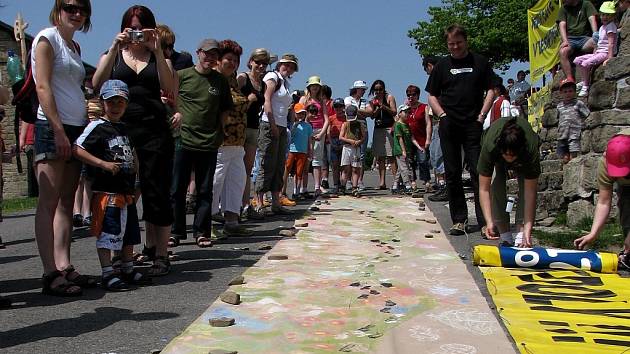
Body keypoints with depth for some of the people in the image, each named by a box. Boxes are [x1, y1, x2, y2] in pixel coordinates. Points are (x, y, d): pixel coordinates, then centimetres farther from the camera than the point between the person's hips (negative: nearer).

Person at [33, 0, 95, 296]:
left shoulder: (74, 46, 21)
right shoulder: (47, 38, -2)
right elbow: (43, 87, -11)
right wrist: (58, 130, -17)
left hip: (75, 128, 8)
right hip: (52, 127, -8)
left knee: (66, 202, 7)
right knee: (49, 202, -9)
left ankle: (64, 267, 10)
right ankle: (51, 275, -9)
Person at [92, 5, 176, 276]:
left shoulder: (160, 58, 13)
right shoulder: (112, 56, 15)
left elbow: (169, 89, -5)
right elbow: (97, 85, -5)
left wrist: (158, 51, -10)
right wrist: (115, 48, -10)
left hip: (155, 132, -1)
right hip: (122, 130, 2)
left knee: (156, 193, -2)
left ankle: (161, 255, 4)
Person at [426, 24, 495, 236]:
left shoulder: (480, 63, 9)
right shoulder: (442, 66, 11)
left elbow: (491, 90, 8)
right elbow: (432, 96, 11)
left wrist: (482, 115, -4)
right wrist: (442, 115, -4)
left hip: (473, 125, -1)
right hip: (449, 126, 2)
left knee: (479, 172, -6)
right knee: (452, 174, 4)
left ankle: (484, 220, -3)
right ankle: (459, 220, 11)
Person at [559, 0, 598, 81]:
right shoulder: (563, 8, 18)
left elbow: (592, 19, -1)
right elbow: (562, 25, 5)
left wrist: (595, 33, -21)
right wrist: (565, 41, -13)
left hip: (584, 37, -1)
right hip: (570, 39, 1)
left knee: (595, 43, -34)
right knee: (563, 52, -32)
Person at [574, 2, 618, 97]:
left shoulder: (611, 26, -11)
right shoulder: (602, 27, 17)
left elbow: (611, 44, -20)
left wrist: (609, 58, -27)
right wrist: (595, 52, 16)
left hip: (605, 53, -10)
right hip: (599, 52, 10)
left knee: (586, 63, -27)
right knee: (577, 60, 5)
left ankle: (586, 87, -17)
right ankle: (585, 81, 9)